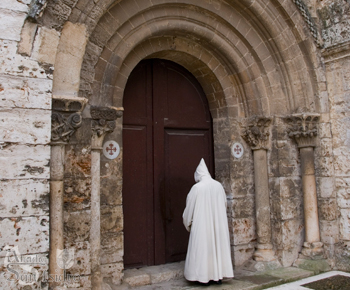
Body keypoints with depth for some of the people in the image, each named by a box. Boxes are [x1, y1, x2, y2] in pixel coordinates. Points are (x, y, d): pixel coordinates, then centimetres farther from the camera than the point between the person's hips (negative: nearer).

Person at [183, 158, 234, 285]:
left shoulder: (196, 187, -11)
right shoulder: (219, 185, 1)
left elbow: (189, 207, -4)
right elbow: (224, 203, 12)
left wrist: (187, 222, 11)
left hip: (202, 224, -4)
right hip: (218, 223, 4)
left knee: (203, 247, 4)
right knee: (218, 246, 11)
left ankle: (205, 277, 6)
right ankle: (218, 276, 16)